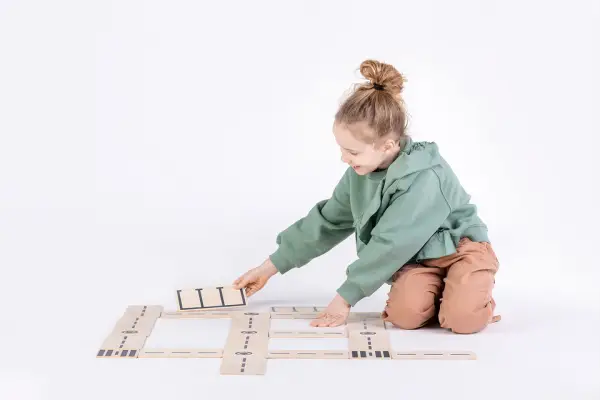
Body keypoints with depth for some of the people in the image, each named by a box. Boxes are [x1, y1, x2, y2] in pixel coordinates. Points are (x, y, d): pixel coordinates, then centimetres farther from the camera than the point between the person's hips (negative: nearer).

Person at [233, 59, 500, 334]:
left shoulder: (424, 179, -29)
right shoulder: (360, 172, -6)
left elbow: (390, 245, -29)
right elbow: (326, 222, 3)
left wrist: (344, 298, -24)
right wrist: (270, 267, 4)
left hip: (459, 248, -5)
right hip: (416, 257, 5)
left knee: (463, 319, -32)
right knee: (405, 314, -28)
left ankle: (475, 292, 1)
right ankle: (433, 291, 4)